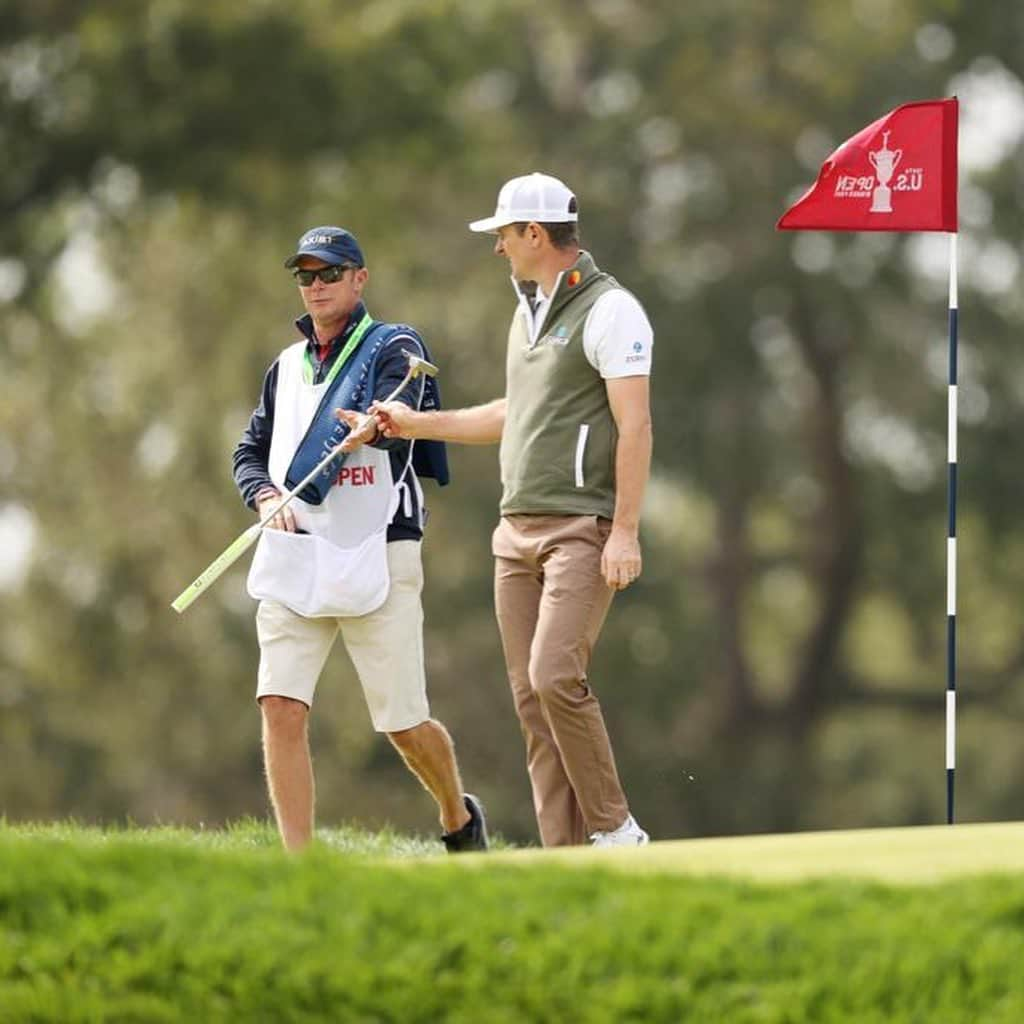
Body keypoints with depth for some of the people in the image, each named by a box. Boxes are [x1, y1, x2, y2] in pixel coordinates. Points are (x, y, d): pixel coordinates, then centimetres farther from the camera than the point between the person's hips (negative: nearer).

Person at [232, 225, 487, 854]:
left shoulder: (393, 348, -1)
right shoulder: (287, 367, 17)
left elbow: (399, 417, -20)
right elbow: (251, 451, 19)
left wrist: (372, 428, -45)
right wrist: (267, 497, -4)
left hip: (378, 553, -4)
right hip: (294, 559, 4)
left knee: (404, 723, 2)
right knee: (281, 707, -13)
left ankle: (459, 818, 31)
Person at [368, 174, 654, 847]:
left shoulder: (608, 309, -9)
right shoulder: (529, 311, 19)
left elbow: (635, 425, -14)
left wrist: (626, 531, -21)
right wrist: (418, 424, 29)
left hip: (583, 529, -9)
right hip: (518, 531, 9)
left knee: (555, 676, -21)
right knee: (531, 695, 1)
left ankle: (615, 830, -10)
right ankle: (564, 856, 1)